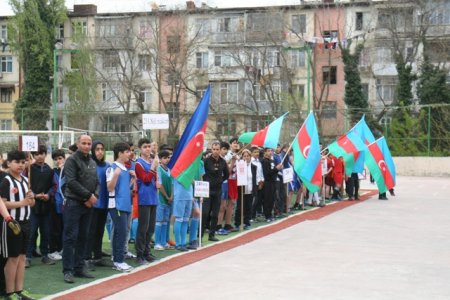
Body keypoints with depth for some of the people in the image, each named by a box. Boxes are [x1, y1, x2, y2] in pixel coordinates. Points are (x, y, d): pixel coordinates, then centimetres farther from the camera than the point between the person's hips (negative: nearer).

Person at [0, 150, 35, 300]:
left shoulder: (25, 180, 10)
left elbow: (32, 203, 18)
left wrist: (31, 198, -4)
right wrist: (21, 203, -21)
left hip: (25, 222, 7)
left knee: (22, 256, 10)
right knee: (13, 258, -1)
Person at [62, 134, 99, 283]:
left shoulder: (92, 162, 15)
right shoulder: (72, 160, -7)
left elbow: (96, 182, 14)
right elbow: (71, 182, -16)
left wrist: (95, 196, -5)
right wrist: (89, 196, -14)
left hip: (88, 204, 7)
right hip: (73, 203, -7)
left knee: (82, 237, 10)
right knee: (70, 237, -5)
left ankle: (79, 267, 17)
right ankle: (68, 270, -2)